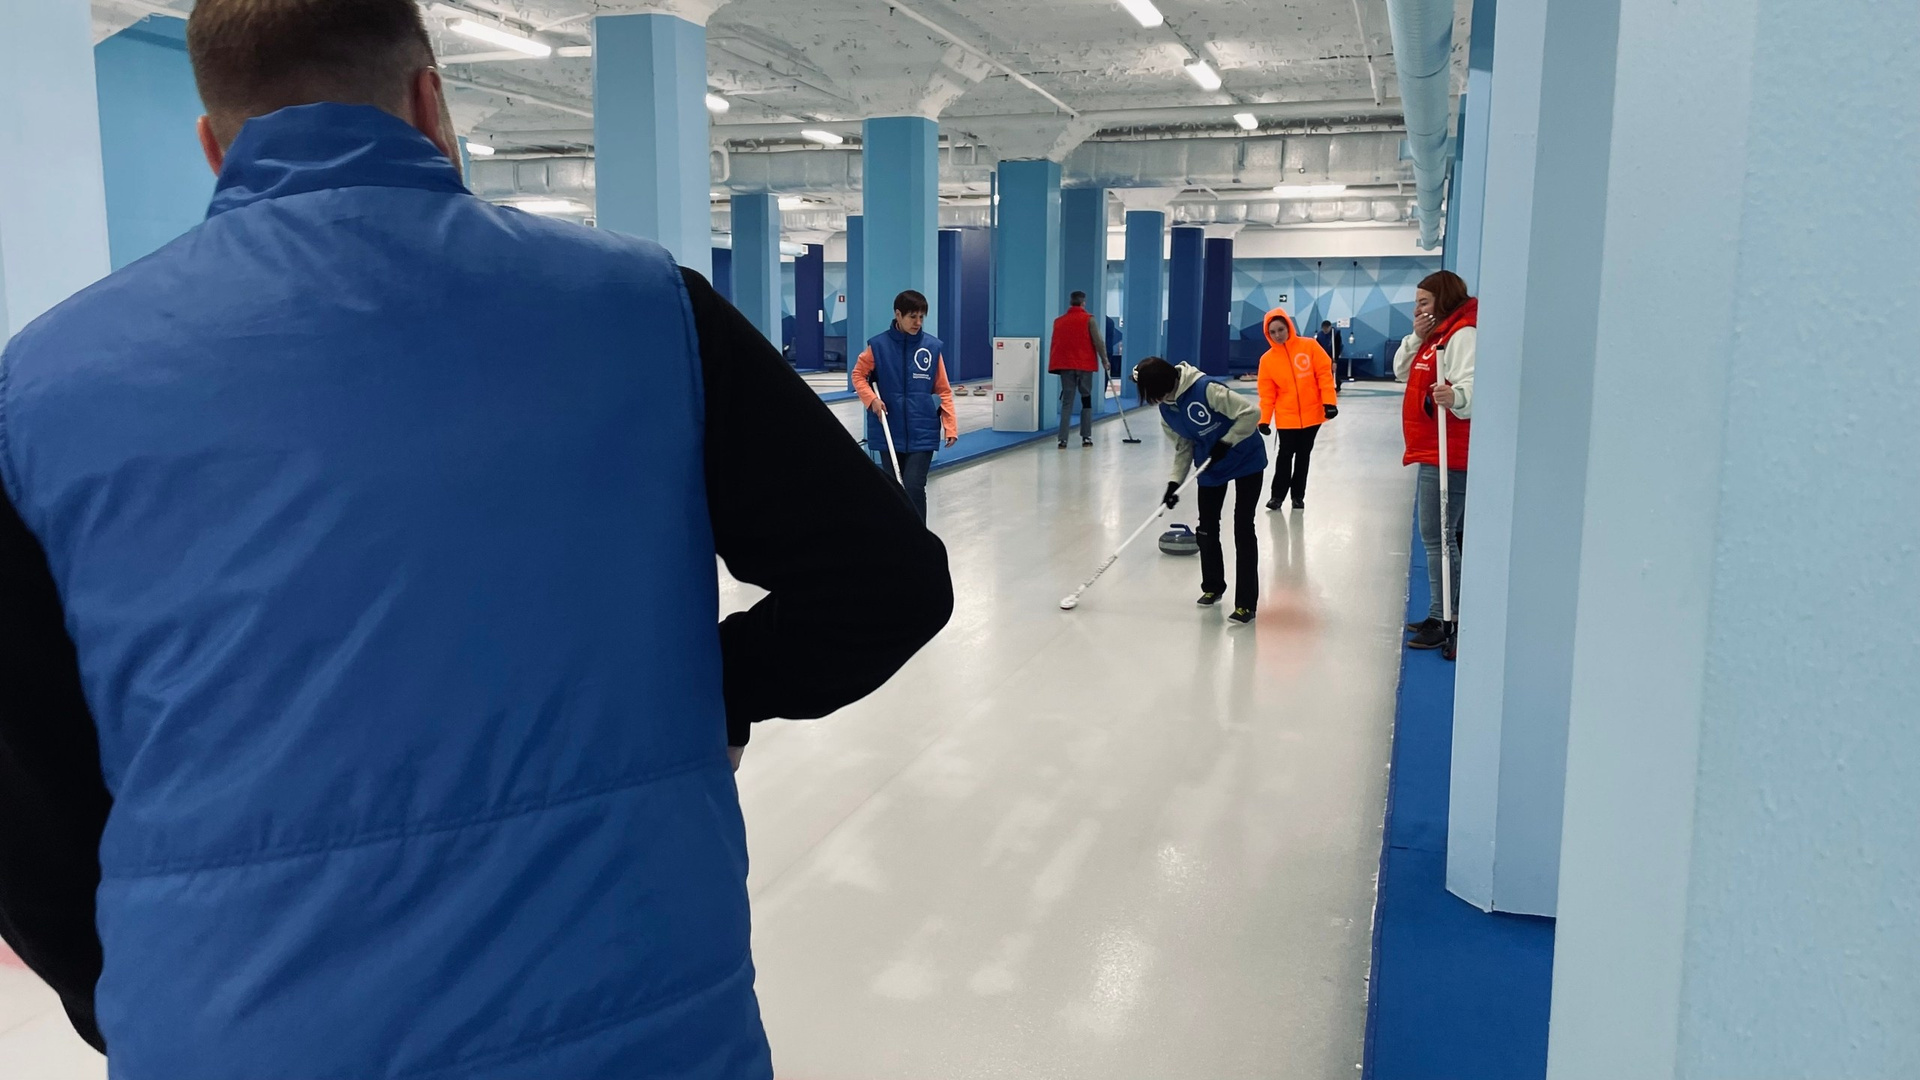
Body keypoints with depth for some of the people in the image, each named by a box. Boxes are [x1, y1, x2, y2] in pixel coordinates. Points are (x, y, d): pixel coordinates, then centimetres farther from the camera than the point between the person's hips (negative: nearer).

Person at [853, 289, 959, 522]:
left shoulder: (933, 347, -2)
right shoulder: (879, 345, -4)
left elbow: (943, 390, 2)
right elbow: (858, 374, 8)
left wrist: (950, 426, -2)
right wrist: (871, 399, -9)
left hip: (922, 433, -1)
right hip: (890, 433, 1)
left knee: (914, 487, -12)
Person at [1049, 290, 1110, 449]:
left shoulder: (1059, 321, 7)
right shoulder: (1088, 319, -4)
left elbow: (1054, 345, 10)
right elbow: (1098, 342, -8)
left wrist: (1056, 366, 17)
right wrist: (1104, 360, 2)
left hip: (1065, 366, 2)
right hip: (1085, 365, -2)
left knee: (1067, 402, 4)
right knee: (1086, 400, 10)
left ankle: (1063, 439, -5)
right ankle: (1086, 438, 9)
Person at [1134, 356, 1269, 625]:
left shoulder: (1206, 389, -30)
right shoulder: (1167, 409, -5)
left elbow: (1252, 412, -29)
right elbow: (1183, 447, 3)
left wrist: (1226, 443, -26)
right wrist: (1175, 482, -7)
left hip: (1246, 460, -7)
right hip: (1211, 468, 7)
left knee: (1243, 528, -6)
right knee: (1207, 528, 11)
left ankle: (1246, 603, -1)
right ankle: (1212, 586, 33)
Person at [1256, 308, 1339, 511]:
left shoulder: (1310, 346, -8)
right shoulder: (1267, 359, -5)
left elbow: (1324, 374, -6)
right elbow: (1267, 393, -2)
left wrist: (1329, 401, -13)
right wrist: (1264, 419, -7)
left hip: (1312, 413, 0)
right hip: (1286, 416, 0)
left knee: (1304, 454, 11)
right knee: (1285, 454, 3)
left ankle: (1298, 495, 23)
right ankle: (1278, 495, 17)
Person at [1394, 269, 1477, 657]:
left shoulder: (1462, 334, -15)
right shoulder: (1435, 335, 16)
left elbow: (1472, 385, -28)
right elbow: (1401, 371, 17)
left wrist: (1455, 397, -50)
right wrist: (1416, 337, 2)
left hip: (1447, 455, -11)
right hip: (1433, 452, 11)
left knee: (1437, 536, -9)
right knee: (1440, 536, 16)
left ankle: (1446, 621, -4)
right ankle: (1443, 615, 26)